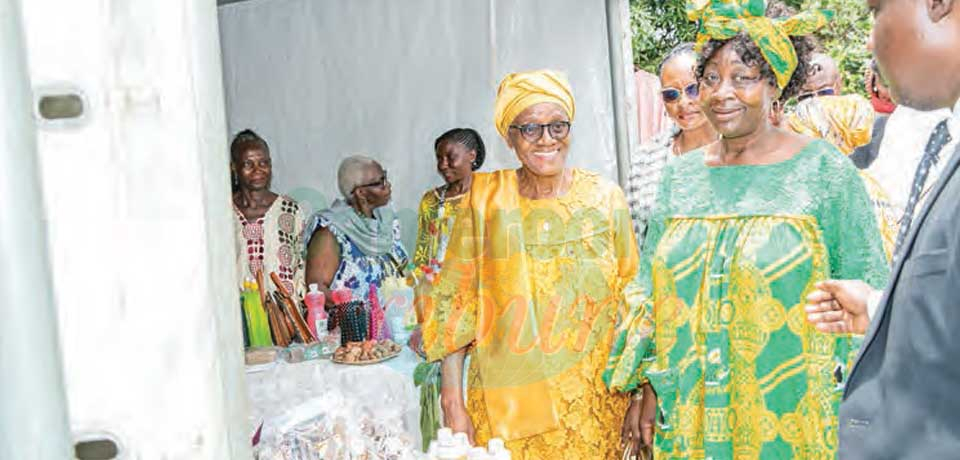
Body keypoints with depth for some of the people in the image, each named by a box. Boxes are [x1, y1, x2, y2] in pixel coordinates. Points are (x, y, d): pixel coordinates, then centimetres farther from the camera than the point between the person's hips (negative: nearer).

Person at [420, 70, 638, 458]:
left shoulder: (604, 198, -1)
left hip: (591, 403, 1)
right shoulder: (485, 197, -3)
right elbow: (454, 303, -3)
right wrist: (453, 403, -7)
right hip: (503, 403, -1)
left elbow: (630, 303, 3)